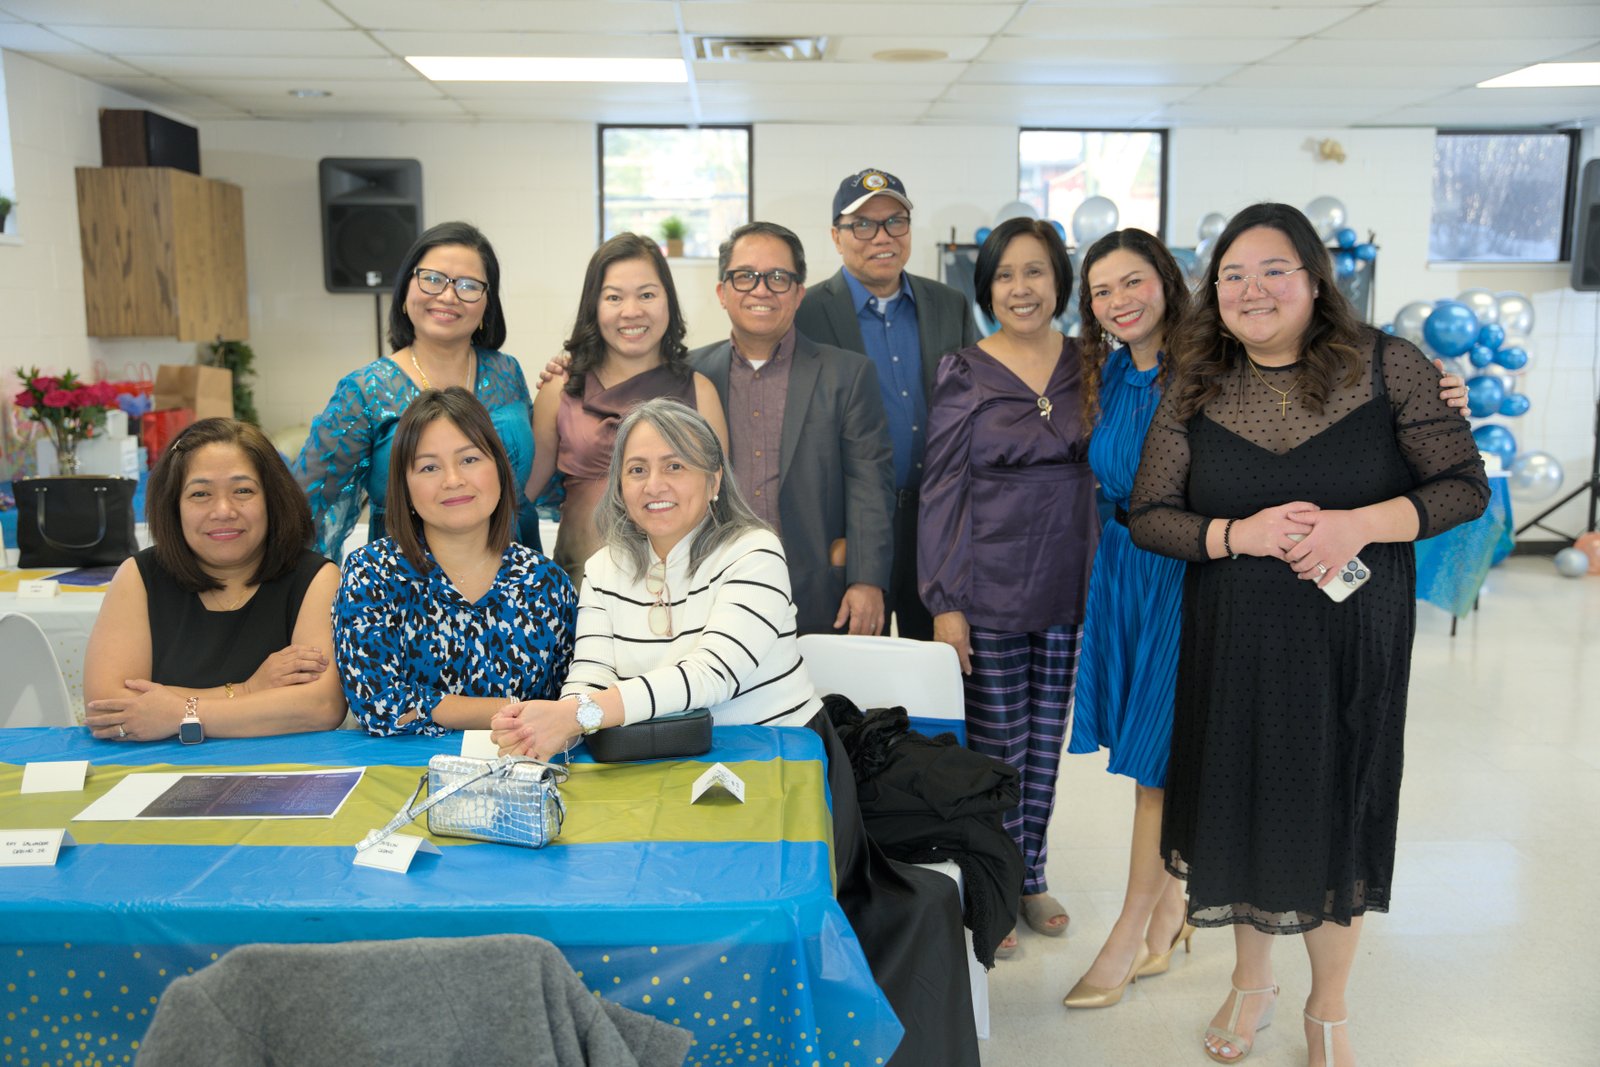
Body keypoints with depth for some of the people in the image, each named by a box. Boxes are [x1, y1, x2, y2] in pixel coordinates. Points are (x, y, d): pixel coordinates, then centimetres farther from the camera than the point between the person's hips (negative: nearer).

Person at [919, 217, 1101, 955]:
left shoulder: (1088, 367, 6)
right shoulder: (963, 375, -5)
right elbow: (942, 492, -5)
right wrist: (944, 600, -9)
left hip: (1069, 586, 4)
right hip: (991, 586, -4)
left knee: (1046, 739, 14)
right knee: (996, 744, 3)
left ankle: (1029, 876, 31)